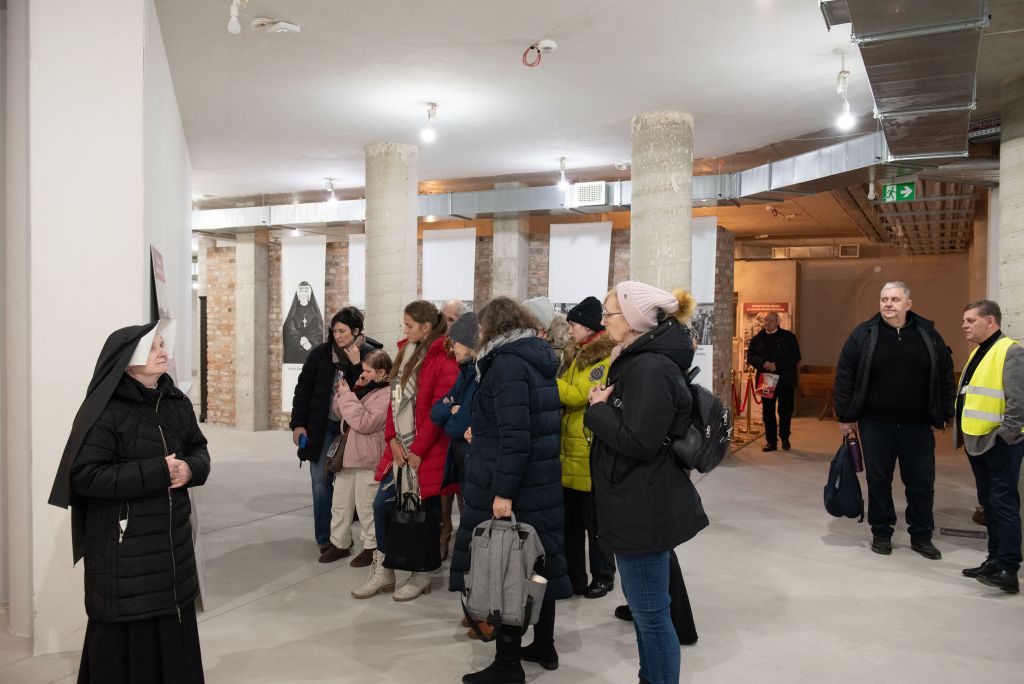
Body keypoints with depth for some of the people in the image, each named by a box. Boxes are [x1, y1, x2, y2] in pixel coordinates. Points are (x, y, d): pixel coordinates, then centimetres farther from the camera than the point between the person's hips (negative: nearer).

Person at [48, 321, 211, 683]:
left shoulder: (177, 403, 5)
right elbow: (86, 475, -19)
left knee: (175, 629, 12)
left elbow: (199, 449, 14)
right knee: (125, 635, 4)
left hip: (172, 538, 6)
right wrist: (156, 472, -21)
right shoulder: (104, 410, -14)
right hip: (122, 546, -6)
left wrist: (190, 468, -10)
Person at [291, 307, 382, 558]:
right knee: (321, 481, 1)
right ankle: (324, 539, 9)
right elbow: (303, 388, 3)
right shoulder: (320, 353, -1)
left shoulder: (370, 356, -5)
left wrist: (356, 365, -20)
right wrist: (298, 424, -2)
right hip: (321, 426, 1)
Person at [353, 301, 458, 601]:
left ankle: (422, 576, 22)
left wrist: (417, 451, -15)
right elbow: (395, 399, 12)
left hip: (427, 453, -7)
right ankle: (382, 573, 20)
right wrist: (393, 440, 1)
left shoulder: (443, 361, -13)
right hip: (400, 449, 7)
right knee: (381, 506, 7)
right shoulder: (406, 353, 11)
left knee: (426, 513, 5)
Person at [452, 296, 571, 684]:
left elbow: (514, 434, -23)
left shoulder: (507, 363, -15)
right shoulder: (539, 359, 12)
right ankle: (544, 647, 30)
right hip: (542, 481, 9)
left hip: (509, 485, -9)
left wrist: (502, 491, -22)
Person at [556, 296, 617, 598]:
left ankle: (603, 577, 21)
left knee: (594, 520, 5)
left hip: (592, 453, -8)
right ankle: (574, 578, 25)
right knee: (571, 519, 14)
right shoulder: (578, 355, 15)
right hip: (570, 451, 8)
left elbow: (577, 395, -22)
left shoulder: (607, 359, -14)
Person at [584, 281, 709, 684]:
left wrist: (598, 409, -14)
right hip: (638, 503, 11)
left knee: (650, 610, 2)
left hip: (645, 508, -11)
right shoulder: (638, 360, 12)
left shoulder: (652, 368, -21)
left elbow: (638, 441, -28)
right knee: (644, 605, 22)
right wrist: (603, 406, -1)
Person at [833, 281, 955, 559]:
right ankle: (881, 533, 23)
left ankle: (921, 536, 25)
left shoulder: (927, 334, 2)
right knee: (878, 481, 8)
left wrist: (945, 414, 4)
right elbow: (845, 377, -2)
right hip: (876, 425, -1)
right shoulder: (863, 334, -3)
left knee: (922, 483, 9)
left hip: (918, 426, 1)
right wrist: (844, 416, -4)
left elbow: (945, 376, 7)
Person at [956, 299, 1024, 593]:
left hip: (1000, 444, -10)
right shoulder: (978, 353, 17)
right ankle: (995, 560, 25)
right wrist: (964, 432, 18)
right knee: (988, 502, 15)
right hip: (977, 442, 10)